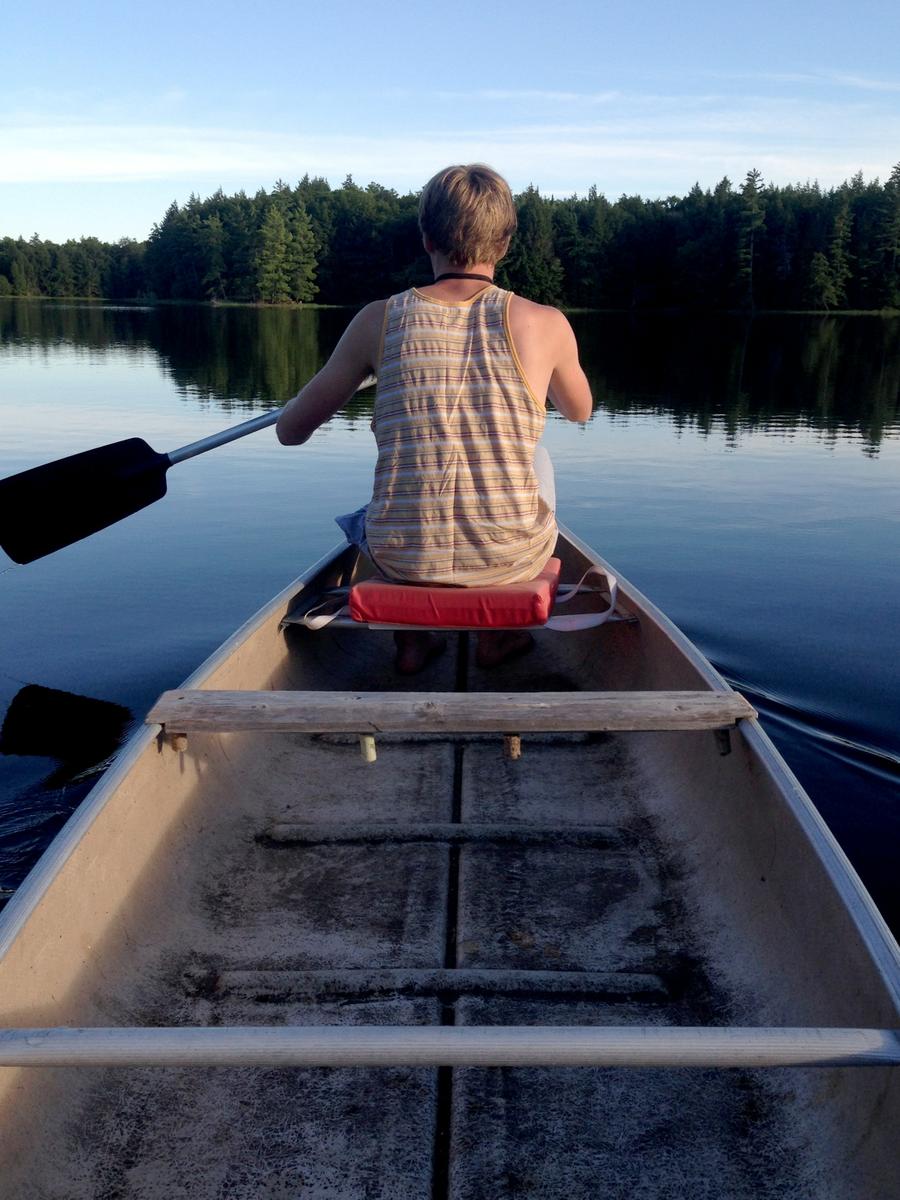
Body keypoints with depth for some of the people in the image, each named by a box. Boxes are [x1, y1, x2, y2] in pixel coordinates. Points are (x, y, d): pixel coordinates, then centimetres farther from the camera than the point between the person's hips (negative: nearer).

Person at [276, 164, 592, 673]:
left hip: (402, 557, 1)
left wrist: (340, 385, 26)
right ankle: (498, 636, 33)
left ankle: (412, 640, 35)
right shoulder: (544, 323, -7)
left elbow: (290, 431, 3)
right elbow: (580, 410, 15)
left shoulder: (379, 320, -5)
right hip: (513, 559, -1)